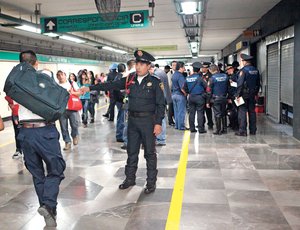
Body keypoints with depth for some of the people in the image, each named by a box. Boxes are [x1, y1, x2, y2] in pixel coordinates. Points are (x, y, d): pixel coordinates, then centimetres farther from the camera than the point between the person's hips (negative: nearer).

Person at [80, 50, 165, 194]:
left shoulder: (154, 82, -7)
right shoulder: (129, 80, 5)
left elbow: (161, 104, -7)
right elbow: (111, 85, 2)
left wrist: (158, 123, -13)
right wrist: (90, 88, -3)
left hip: (148, 120, -4)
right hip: (132, 120, 4)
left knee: (150, 153, 5)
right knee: (131, 151, 14)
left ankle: (151, 182, 17)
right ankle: (129, 179, 28)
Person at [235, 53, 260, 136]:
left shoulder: (243, 70, -12)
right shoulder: (256, 70, 10)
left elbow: (240, 84, -17)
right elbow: (258, 83, 15)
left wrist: (237, 95, -14)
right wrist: (256, 93, 22)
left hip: (244, 94, -7)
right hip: (252, 95, 7)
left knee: (242, 112, -3)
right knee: (252, 112, 12)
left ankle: (242, 131, -3)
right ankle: (253, 130, 18)